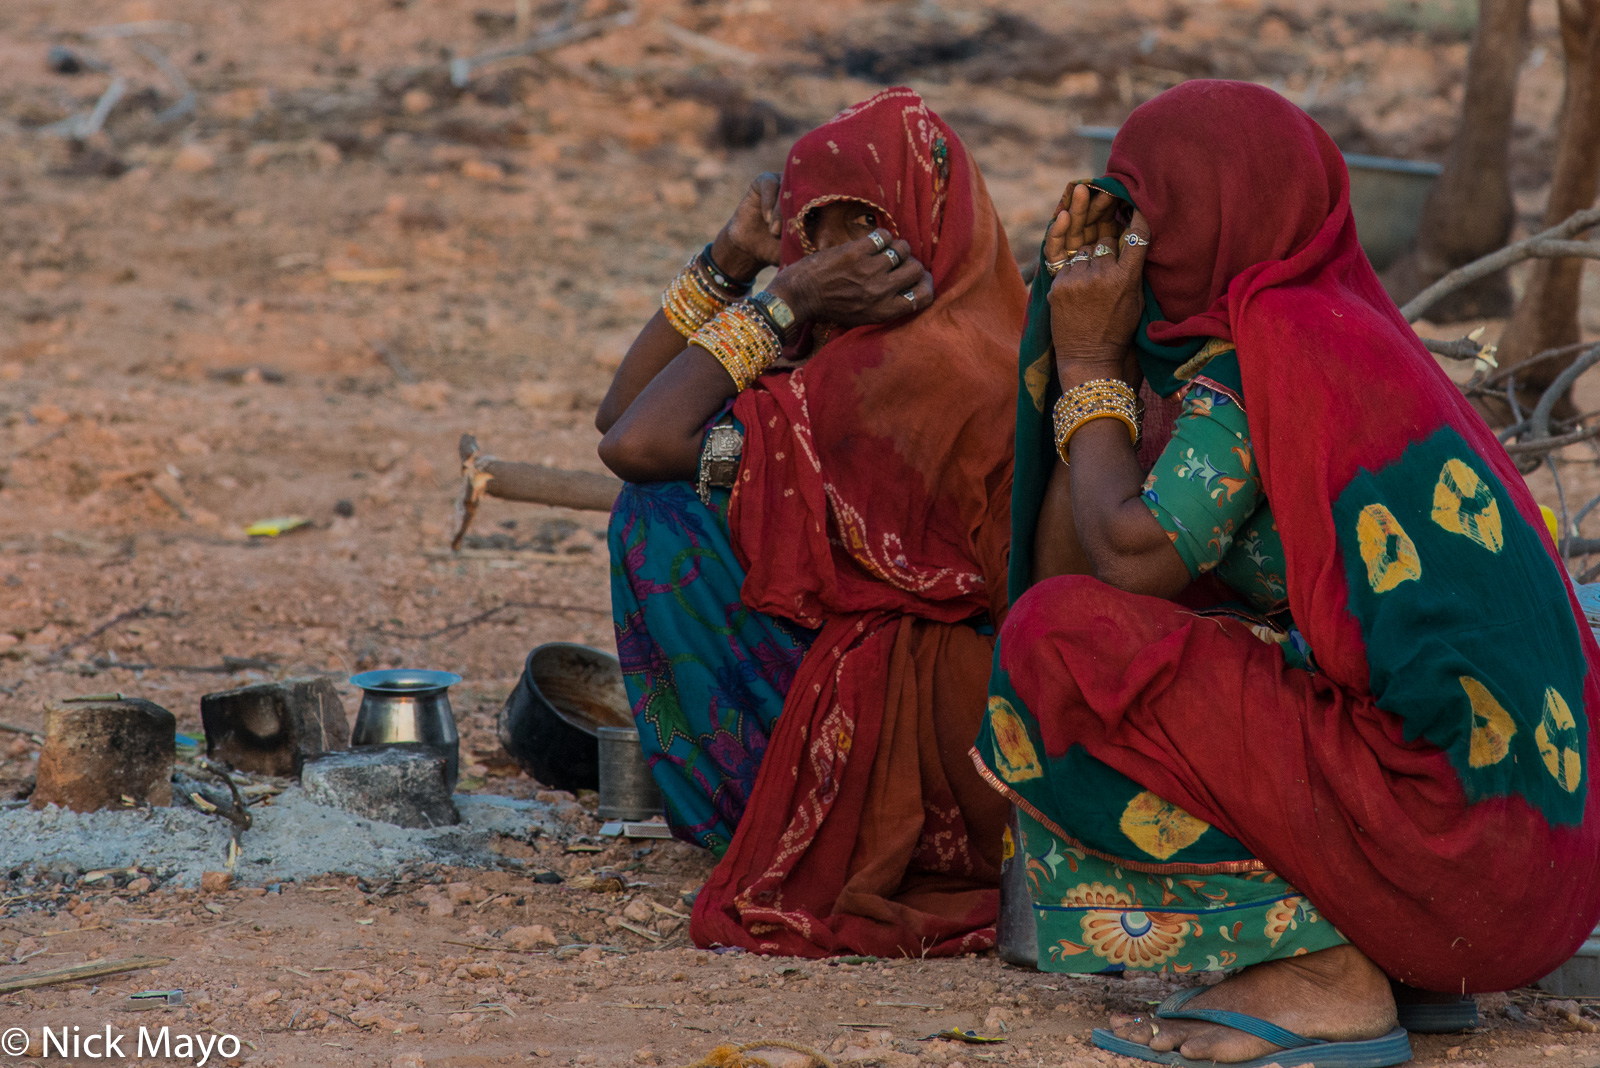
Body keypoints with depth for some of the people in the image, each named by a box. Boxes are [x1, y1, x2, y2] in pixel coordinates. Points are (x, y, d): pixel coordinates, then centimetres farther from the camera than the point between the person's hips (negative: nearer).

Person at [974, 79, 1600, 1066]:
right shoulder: (1346, 325, 17)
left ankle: (1325, 978, -10)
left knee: (1066, 637, -11)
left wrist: (1091, 365, 0)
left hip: (1436, 825, -10)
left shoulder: (1267, 346, -10)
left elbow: (1129, 554, -13)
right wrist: (1085, 325, 15)